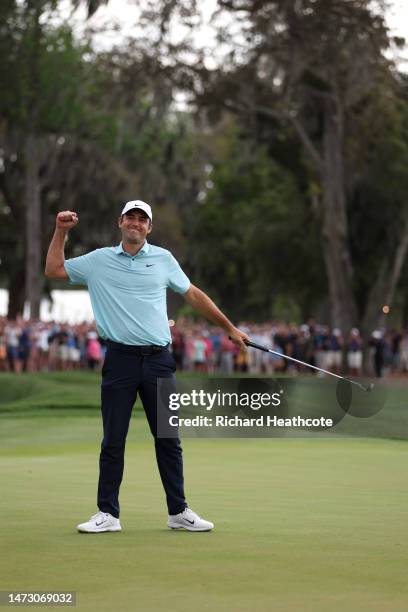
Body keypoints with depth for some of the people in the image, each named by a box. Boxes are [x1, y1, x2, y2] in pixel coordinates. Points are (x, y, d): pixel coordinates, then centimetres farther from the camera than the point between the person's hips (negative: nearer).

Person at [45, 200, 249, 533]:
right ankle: (108, 514, 7)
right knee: (113, 440, 1)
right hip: (120, 359, -1)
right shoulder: (99, 260, 9)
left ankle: (179, 511, 11)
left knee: (168, 439, 4)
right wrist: (61, 231, 5)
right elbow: (54, 270, 14)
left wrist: (229, 327, 19)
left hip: (158, 359, 1)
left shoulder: (163, 259, 10)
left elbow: (194, 295, 17)